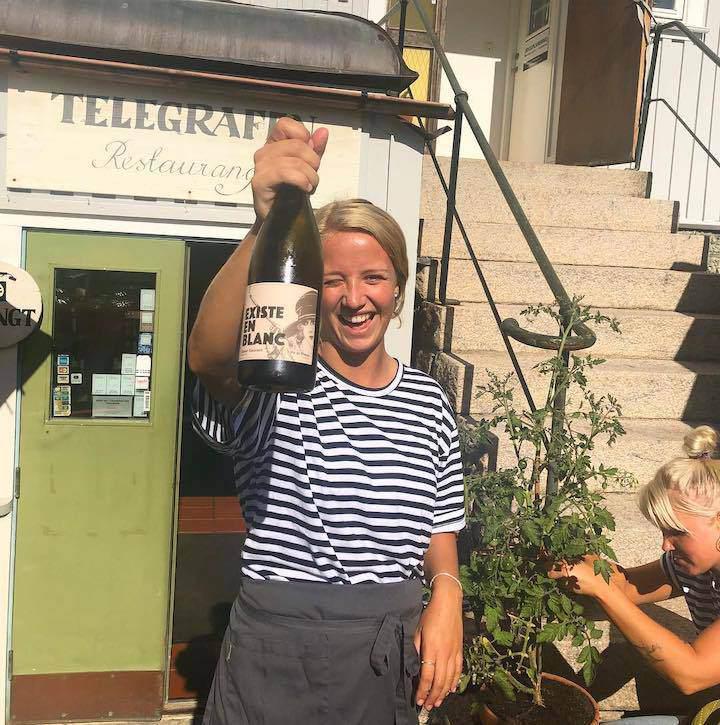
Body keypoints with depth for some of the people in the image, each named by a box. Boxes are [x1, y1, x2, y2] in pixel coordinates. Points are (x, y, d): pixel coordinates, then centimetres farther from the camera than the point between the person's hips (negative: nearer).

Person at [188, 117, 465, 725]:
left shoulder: (429, 401, 3)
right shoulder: (278, 385, -12)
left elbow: (439, 531, 11)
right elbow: (208, 355, -36)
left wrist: (445, 591, -10)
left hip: (395, 651, 4)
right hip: (277, 649, -3)